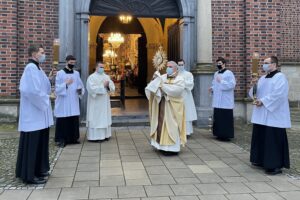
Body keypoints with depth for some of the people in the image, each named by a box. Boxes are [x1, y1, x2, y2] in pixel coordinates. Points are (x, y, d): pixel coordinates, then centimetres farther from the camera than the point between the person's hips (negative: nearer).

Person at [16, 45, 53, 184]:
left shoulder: (37, 68, 14)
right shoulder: (31, 68, -15)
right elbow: (32, 90, -24)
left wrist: (45, 98, 2)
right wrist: (44, 100, -12)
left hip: (39, 112, 10)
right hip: (33, 113, -10)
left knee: (40, 142, 15)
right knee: (32, 143, -3)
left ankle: (38, 170, 25)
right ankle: (29, 174, 5)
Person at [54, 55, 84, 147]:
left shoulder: (76, 73, 10)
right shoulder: (60, 73, -4)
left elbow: (80, 85, 14)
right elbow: (57, 88, -8)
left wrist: (80, 90, -7)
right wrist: (66, 84, -21)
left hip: (74, 101, 4)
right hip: (63, 102, -4)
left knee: (74, 120, 6)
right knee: (63, 121, -2)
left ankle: (73, 138, 18)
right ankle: (61, 139, 5)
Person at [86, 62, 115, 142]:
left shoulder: (106, 76, 12)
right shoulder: (91, 77, -6)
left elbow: (112, 87, 5)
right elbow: (92, 89, -19)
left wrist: (108, 85, -16)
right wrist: (103, 86, -17)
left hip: (105, 102, 7)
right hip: (95, 103, -6)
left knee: (105, 118, 9)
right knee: (96, 119, -6)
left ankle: (105, 135, 17)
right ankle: (95, 136, -2)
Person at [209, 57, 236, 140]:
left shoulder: (229, 73, -7)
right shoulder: (216, 74, 16)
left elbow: (232, 84, -17)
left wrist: (221, 81, -18)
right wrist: (212, 88, 5)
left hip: (226, 101, -7)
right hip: (217, 101, 7)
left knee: (226, 119, -5)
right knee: (218, 118, 9)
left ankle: (226, 135, 2)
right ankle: (219, 134, 18)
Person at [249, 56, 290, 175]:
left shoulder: (280, 77, -8)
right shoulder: (262, 78, 16)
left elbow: (278, 94, -20)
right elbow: (254, 93, 15)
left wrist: (263, 101, -18)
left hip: (273, 115, -8)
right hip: (261, 115, 8)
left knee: (273, 139, -6)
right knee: (261, 137, 13)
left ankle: (276, 165, 1)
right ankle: (261, 160, 25)